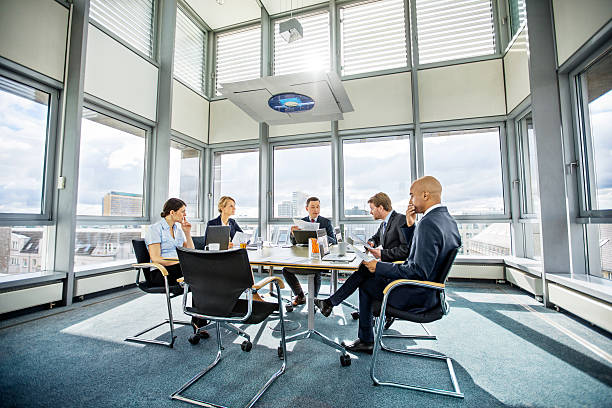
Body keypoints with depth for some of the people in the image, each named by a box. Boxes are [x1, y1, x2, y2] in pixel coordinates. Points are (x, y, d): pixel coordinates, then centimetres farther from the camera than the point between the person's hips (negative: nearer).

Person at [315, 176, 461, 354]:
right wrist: (410, 225, 1)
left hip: (416, 296, -9)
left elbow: (419, 272, -30)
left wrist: (380, 267, -21)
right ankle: (330, 302, 22)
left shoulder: (428, 223, -27)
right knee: (366, 269, 10)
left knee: (366, 284, 10)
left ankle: (366, 341, 27)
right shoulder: (447, 219, 6)